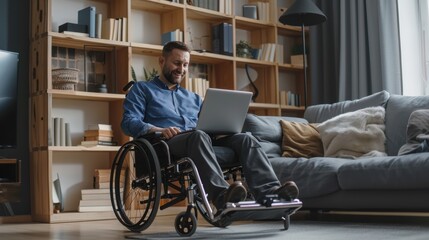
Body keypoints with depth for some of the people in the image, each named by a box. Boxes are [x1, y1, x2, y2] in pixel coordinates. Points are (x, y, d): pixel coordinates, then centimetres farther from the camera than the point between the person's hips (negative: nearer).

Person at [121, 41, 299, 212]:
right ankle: (221, 195, -59)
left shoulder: (193, 98, 33)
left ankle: (269, 190, -43)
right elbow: (129, 123, 0)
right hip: (166, 145, -5)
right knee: (199, 136, -39)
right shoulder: (142, 89, 17)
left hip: (199, 140, 5)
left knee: (245, 138, -20)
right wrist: (159, 130, -19)